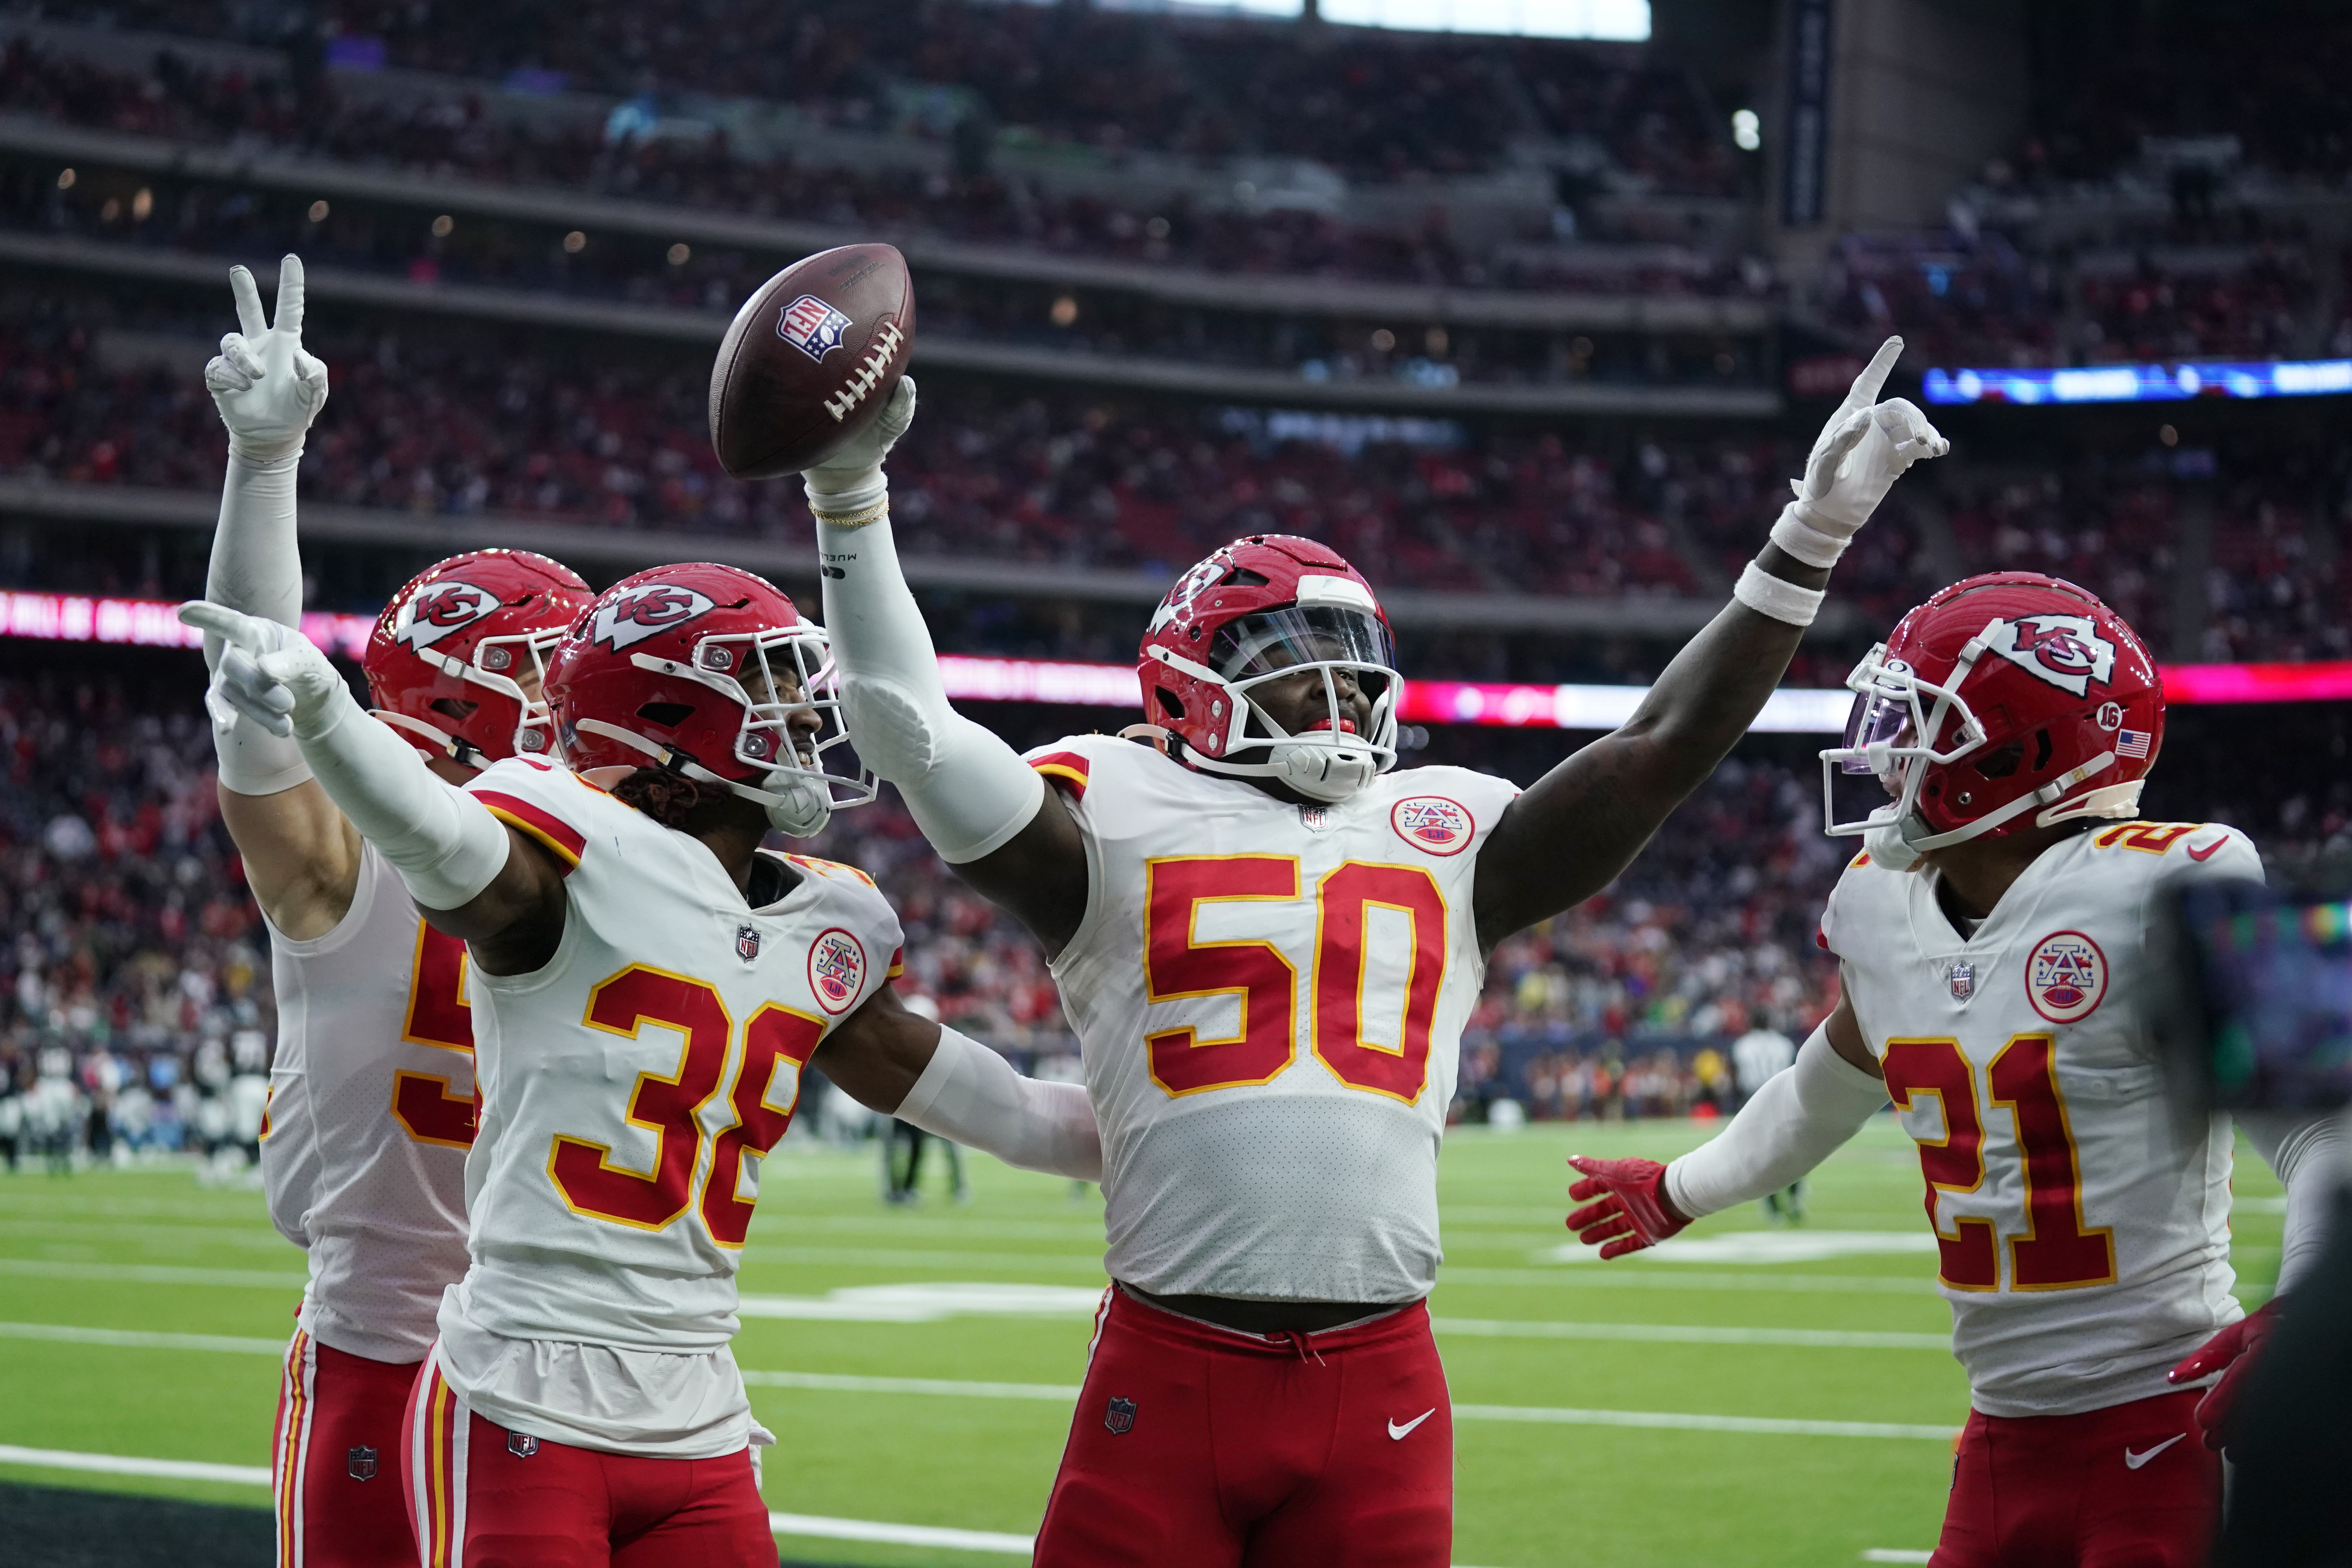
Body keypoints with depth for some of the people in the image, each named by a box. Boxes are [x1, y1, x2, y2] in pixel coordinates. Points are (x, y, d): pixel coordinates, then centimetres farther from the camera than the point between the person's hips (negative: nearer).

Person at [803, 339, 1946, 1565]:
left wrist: (1808, 540, 9)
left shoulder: (1442, 842, 15)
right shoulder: (1124, 819, 6)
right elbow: (910, 733, -2)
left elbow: (1654, 752, 11)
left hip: (1379, 1385, 3)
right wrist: (851, 498, -6)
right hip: (1168, 1374, -3)